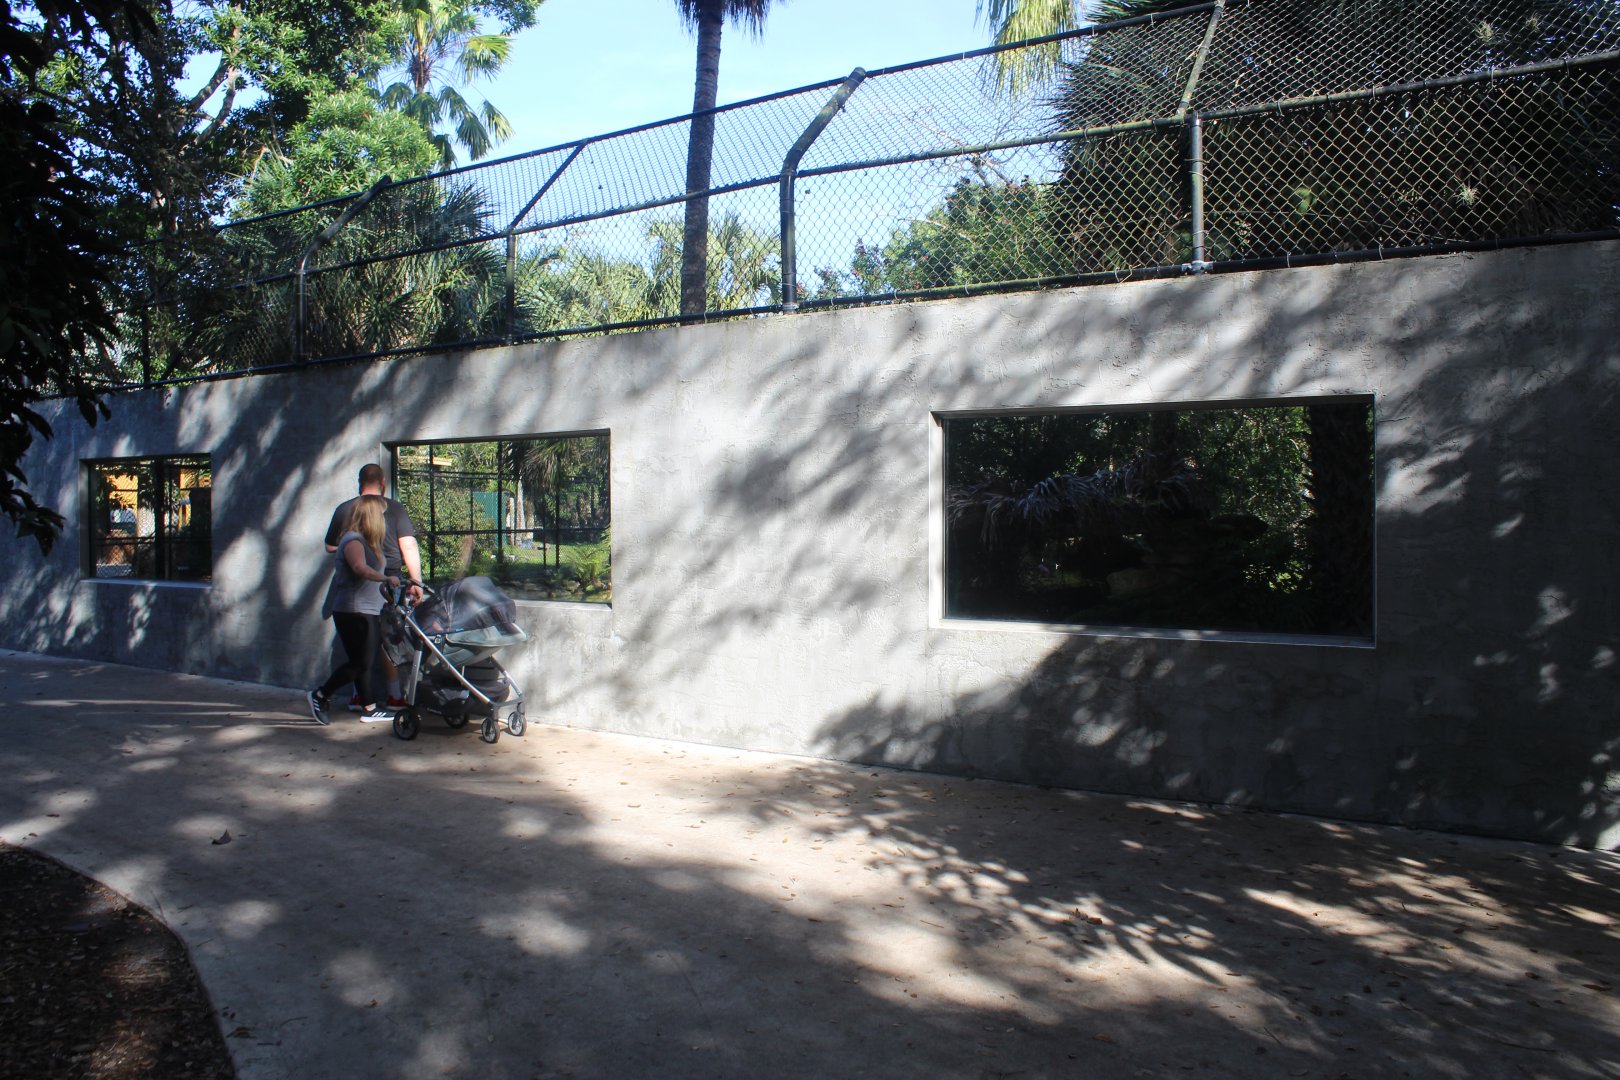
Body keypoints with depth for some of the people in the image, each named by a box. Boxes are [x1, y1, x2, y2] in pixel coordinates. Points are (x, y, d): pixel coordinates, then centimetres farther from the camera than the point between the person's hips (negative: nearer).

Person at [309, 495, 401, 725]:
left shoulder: (366, 541, 17)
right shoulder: (353, 540, -16)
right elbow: (360, 568, -34)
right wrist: (386, 578, -41)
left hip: (368, 611, 10)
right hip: (353, 612, -10)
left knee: (365, 663, 12)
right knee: (360, 663, -6)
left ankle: (369, 709, 17)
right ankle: (320, 695, 9)